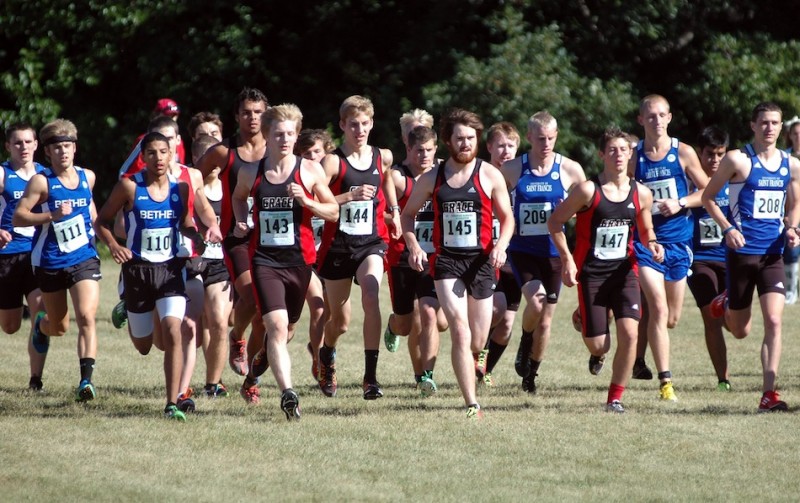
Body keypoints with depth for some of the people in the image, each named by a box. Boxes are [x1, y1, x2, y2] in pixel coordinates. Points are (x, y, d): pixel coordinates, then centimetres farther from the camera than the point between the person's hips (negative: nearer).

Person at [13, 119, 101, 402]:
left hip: (84, 259, 1)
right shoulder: (42, 182, -10)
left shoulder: (87, 177, 4)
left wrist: (95, 225, 10)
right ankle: (41, 324, 52)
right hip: (50, 263, -1)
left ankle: (86, 379, -23)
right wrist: (52, 215, -25)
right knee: (59, 327, 15)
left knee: (86, 317, -19)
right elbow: (18, 217, -14)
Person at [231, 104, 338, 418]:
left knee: (286, 329, 15)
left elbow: (333, 212, 5)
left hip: (300, 260, 1)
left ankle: (260, 362, 48)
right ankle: (287, 393, -25)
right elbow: (238, 197, 24)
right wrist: (241, 222, 4)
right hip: (265, 260, -1)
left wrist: (306, 201, -13)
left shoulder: (310, 171, 0)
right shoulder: (250, 173, 3)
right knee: (276, 325, -19)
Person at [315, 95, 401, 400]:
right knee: (340, 321, 10)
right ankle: (327, 355, 47)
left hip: (371, 243, 2)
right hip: (338, 246, -2)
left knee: (371, 295, -27)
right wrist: (350, 196, -26)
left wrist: (394, 210, 20)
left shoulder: (383, 158, 5)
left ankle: (371, 376, -27)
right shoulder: (333, 162, -10)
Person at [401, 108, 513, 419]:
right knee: (460, 332, -17)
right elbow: (408, 214, 15)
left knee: (477, 343, 7)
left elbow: (507, 218, 7)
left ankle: (475, 356, 46)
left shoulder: (490, 176, 2)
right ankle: (472, 405, -18)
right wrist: (413, 245, -3)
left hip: (481, 261, 1)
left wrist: (501, 245, -12)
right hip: (446, 261, -1)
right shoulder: (432, 178, 5)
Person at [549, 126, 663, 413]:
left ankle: (615, 398, -2)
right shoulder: (588, 190, -9)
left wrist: (652, 244, -5)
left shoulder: (641, 194, 3)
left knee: (629, 333, -18)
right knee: (599, 347, -2)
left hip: (624, 271, 3)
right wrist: (567, 259, -10)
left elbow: (645, 230, 18)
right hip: (591, 273, -3)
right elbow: (555, 221, -2)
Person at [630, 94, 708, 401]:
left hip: (678, 242, 2)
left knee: (672, 318, 10)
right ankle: (665, 381, -14)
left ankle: (637, 357, 37)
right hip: (646, 241, -2)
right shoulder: (634, 157, 0)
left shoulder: (684, 153, 1)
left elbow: (707, 191, 4)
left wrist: (681, 204, -11)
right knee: (659, 309, -17)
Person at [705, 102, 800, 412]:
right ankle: (724, 305, 44)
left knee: (774, 322, -13)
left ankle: (769, 394, -12)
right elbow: (708, 197, 1)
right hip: (741, 253, -2)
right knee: (740, 331, 8)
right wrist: (728, 228, -12)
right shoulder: (737, 160, -5)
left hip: (773, 255, 2)